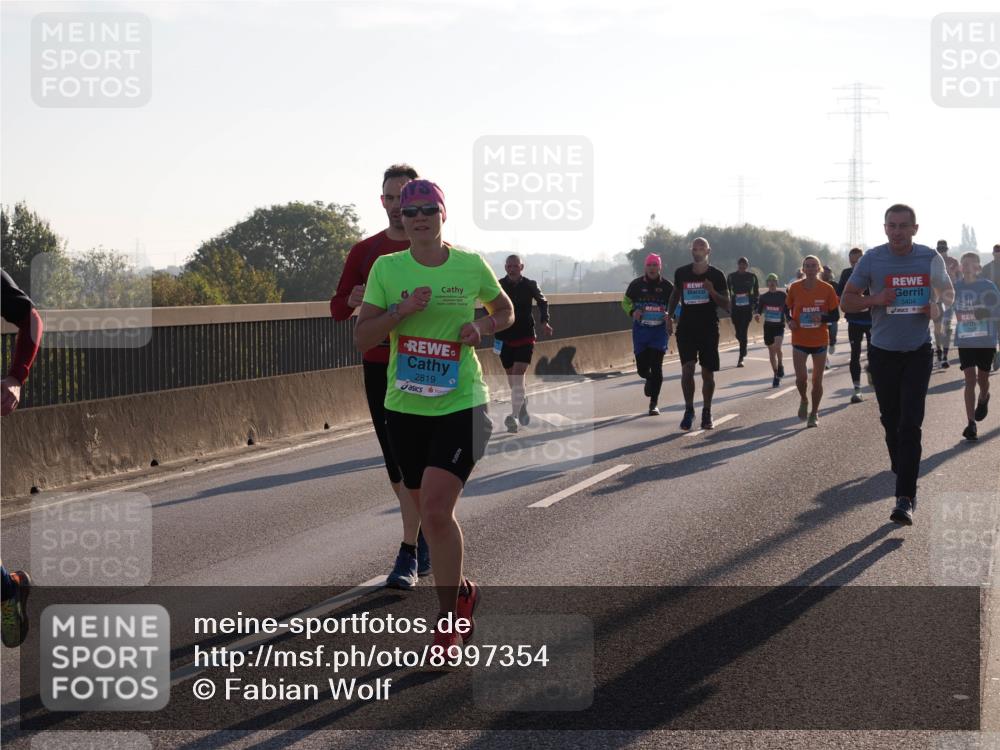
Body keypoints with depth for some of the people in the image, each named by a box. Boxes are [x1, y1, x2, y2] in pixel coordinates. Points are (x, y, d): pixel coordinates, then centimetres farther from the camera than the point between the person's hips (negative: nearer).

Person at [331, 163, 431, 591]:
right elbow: (337, 310, 9)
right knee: (395, 462, 6)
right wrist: (352, 300, -14)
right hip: (379, 367, 3)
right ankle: (424, 536, 20)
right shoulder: (365, 252, 8)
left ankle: (409, 555, -2)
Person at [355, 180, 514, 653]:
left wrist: (482, 327, -4)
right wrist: (401, 311, -17)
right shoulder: (387, 268, 0)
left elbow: (505, 310, 17)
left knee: (435, 508, -16)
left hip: (461, 404, -3)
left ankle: (447, 619, -3)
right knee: (429, 510, 12)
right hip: (405, 406, 3)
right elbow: (362, 337, -2)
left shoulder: (471, 266, 0)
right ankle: (461, 592, 36)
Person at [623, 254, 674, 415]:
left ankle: (654, 403, -2)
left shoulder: (667, 286, 0)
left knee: (656, 365, -10)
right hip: (640, 330, 2)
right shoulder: (636, 284, 1)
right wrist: (632, 312, -11)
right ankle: (649, 379, 43)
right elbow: (626, 302, 11)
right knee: (642, 368, 5)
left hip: (660, 330, -1)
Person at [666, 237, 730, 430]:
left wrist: (712, 292, -18)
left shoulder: (716, 275, -2)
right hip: (686, 328, 1)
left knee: (708, 373, 4)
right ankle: (689, 409, 1)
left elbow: (726, 305, -1)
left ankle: (706, 413, 16)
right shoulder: (681, 273, 4)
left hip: (709, 329, -1)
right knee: (687, 369, -12)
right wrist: (669, 316, 10)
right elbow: (675, 294, 21)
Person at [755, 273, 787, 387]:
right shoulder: (763, 297, 4)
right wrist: (757, 315, -15)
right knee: (771, 352, 8)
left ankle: (780, 366, 1)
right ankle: (776, 376, 19)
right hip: (768, 326, 3)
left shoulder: (782, 295, 0)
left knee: (777, 347, -25)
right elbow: (759, 310, 6)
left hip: (779, 326, -3)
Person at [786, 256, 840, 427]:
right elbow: (788, 308, 13)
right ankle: (803, 400, 20)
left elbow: (835, 315, 0)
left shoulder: (827, 289, -5)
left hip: (820, 341, 0)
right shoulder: (794, 288, -2)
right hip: (799, 340, 0)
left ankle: (814, 413, 21)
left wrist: (822, 318, -20)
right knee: (801, 377, -12)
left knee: (817, 380, 5)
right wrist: (790, 320, -7)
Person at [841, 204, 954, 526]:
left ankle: (906, 498, -15)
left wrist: (938, 307, -10)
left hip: (918, 351, -1)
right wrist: (875, 300, -19)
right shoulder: (872, 259, -6)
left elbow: (948, 292, 13)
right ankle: (902, 470, 38)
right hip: (883, 352, 1)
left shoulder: (930, 258, -4)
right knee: (891, 420, 12)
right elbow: (846, 301, 0)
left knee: (910, 424, -11)